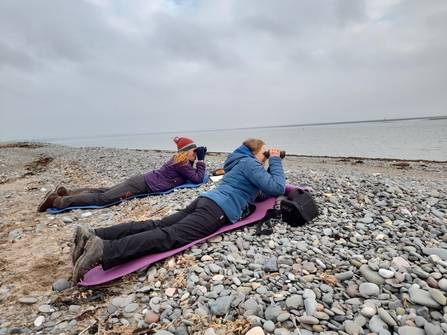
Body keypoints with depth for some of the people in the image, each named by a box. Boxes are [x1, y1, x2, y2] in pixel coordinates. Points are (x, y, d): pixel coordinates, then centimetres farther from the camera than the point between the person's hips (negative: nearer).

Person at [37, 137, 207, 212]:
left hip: (142, 181, 9)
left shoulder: (181, 160, 15)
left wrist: (199, 159, 18)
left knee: (104, 191, 14)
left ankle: (66, 192, 18)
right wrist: (201, 160, -6)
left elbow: (191, 173, 31)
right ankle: (56, 201, -5)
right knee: (102, 198, -10)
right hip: (142, 185, -9)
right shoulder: (181, 162, -12)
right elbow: (197, 178, -15)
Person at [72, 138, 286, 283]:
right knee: (171, 235, -24)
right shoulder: (250, 163, 4)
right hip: (218, 209, -9)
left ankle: (93, 235, -12)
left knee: (158, 225, -4)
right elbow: (277, 188, -4)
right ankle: (103, 249, -39)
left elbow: (261, 194, 39)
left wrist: (271, 167, 32)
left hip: (206, 201, 9)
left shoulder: (243, 164, 33)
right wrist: (275, 161, 10)